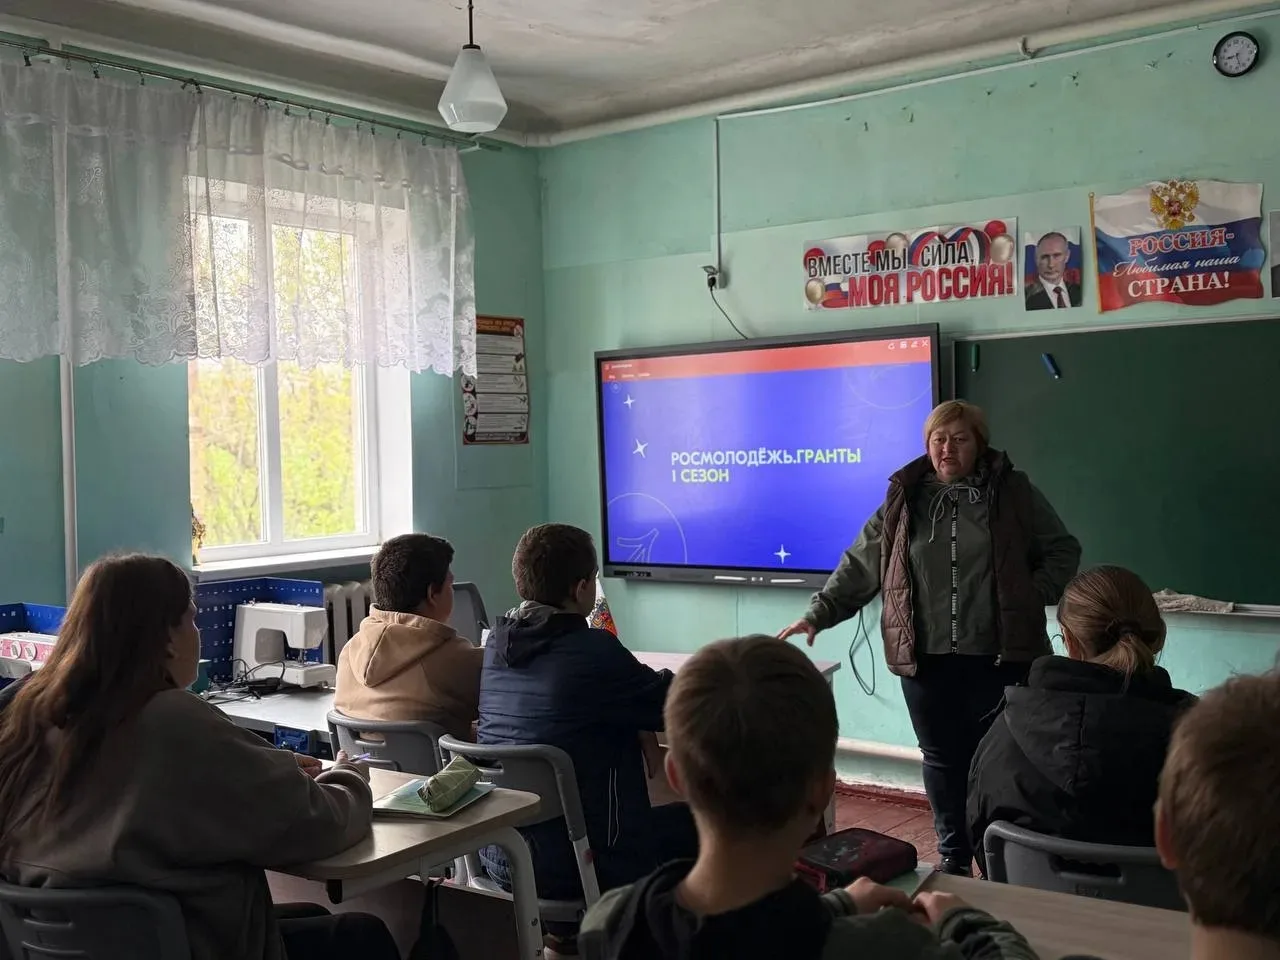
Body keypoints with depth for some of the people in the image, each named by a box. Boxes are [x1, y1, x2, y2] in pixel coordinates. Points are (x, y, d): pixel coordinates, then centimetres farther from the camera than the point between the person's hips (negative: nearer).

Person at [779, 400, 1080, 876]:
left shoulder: (1013, 492, 3)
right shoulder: (905, 498, 6)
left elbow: (1063, 551, 9)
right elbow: (859, 565, 8)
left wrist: (1034, 597, -5)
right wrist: (819, 613, 3)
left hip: (1000, 657, -2)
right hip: (927, 658, 2)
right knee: (942, 760, 11)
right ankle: (953, 858, 26)